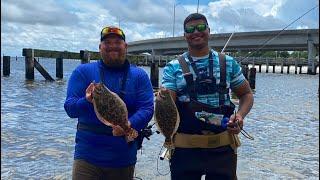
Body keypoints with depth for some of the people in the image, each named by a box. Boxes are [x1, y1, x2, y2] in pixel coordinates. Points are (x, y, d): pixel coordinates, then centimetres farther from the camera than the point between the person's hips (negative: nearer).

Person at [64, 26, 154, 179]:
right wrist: (87, 102, -27)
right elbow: (70, 108, -6)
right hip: (88, 155, -1)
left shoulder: (139, 76, 4)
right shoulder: (83, 71, 2)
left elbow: (147, 109, -6)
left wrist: (129, 125, -25)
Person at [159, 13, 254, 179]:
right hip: (184, 148, -1)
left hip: (223, 147, 1)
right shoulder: (173, 67, 1)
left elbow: (246, 94, 12)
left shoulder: (228, 63, 5)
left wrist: (240, 115, -7)